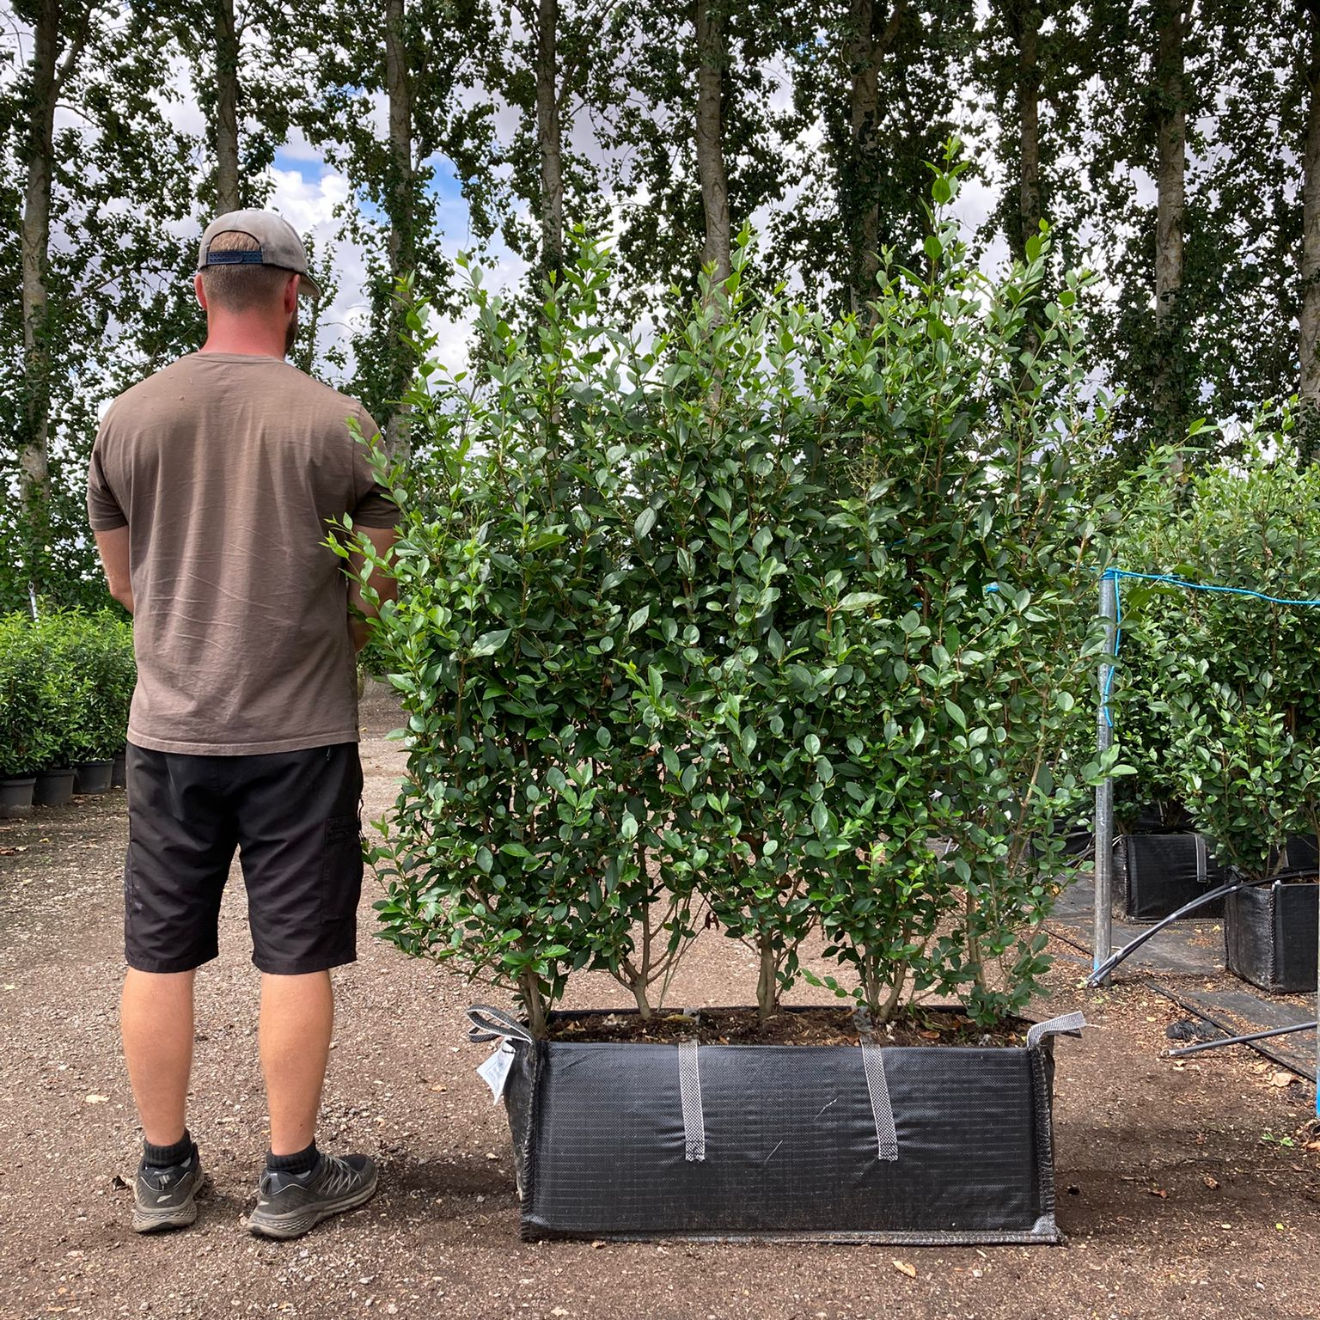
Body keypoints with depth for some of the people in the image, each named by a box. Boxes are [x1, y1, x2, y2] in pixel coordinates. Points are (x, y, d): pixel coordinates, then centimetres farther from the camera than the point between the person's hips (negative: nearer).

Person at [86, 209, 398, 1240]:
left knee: (160, 954, 14)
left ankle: (165, 1172, 27)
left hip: (169, 728, 3)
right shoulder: (335, 421, -8)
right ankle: (292, 1177, 19)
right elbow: (383, 591, -4)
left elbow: (124, 583, 12)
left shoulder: (129, 416, 2)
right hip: (300, 730, -3)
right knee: (296, 958, 7)